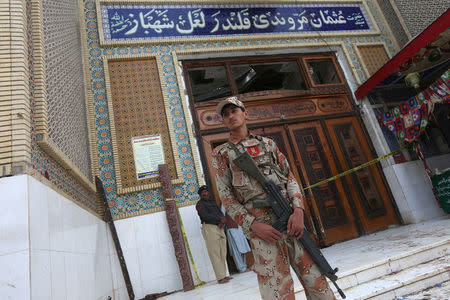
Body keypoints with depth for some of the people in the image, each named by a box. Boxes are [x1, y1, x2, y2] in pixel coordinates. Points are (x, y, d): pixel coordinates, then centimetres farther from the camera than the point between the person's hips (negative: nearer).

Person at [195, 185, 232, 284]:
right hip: (209, 228, -7)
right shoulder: (200, 204, -1)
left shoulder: (212, 202, 20)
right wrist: (220, 218, -13)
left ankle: (224, 275, 13)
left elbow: (221, 213, 15)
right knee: (215, 254, -7)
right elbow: (206, 216, -15)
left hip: (219, 228, 7)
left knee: (223, 254, 7)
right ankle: (220, 278, -5)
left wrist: (222, 221, -6)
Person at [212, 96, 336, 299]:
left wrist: (298, 210, -5)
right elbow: (226, 198, 1)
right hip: (260, 225, -3)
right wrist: (253, 225, -10)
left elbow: (290, 178, 12)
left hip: (290, 217, 3)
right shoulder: (222, 154, 8)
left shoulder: (267, 144, 17)